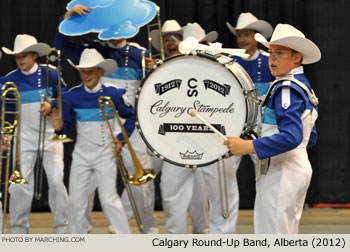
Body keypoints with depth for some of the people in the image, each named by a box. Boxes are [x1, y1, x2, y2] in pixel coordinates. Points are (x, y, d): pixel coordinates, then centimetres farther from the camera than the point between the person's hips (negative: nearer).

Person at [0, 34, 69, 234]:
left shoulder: (51, 74, -3)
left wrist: (52, 106, -15)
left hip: (50, 135, -1)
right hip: (25, 137, 1)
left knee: (56, 181, -5)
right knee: (19, 185, -2)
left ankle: (62, 229, 7)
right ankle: (19, 230, 10)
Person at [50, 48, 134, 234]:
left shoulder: (113, 94, -7)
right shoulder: (72, 96, -1)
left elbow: (131, 117, 5)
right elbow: (68, 123, 2)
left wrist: (121, 139, -1)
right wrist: (59, 127, -20)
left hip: (105, 153, -3)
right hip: (81, 154, 3)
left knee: (109, 199, -8)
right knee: (76, 201, 3)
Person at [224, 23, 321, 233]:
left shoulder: (286, 89, -17)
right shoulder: (303, 86, 14)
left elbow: (291, 137, -28)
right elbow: (310, 139, 20)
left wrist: (249, 146, -27)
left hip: (280, 172, -11)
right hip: (299, 167, 11)